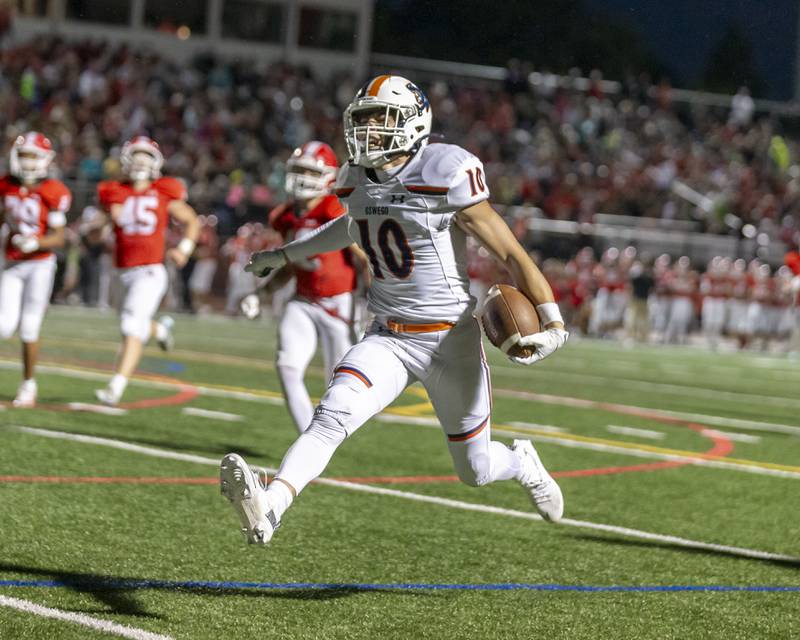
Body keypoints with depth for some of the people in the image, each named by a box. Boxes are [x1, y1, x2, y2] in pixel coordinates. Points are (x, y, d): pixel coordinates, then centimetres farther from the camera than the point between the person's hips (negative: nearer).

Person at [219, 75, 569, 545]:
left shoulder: (446, 176, -17)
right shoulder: (358, 180, 2)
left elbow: (511, 253, -14)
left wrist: (553, 322, -18)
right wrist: (286, 255, 35)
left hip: (449, 340, -4)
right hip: (388, 339, 4)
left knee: (475, 470, 11)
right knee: (332, 417, -22)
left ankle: (522, 463, 45)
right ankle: (269, 509, -37)